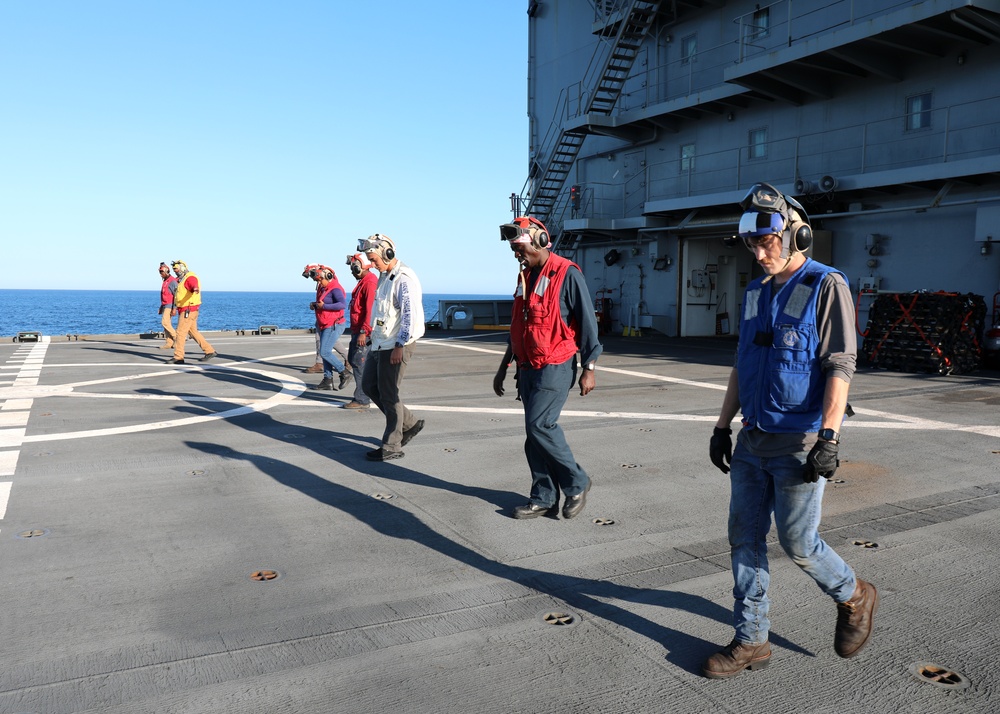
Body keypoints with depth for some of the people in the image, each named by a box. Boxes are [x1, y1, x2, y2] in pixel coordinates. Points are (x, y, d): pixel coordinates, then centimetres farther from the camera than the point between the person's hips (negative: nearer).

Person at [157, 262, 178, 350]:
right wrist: (161, 307, 22)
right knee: (167, 323, 5)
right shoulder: (164, 281, 16)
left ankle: (176, 337, -8)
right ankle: (169, 343, 5)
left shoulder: (172, 281, -13)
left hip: (170, 305, -9)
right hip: (164, 305, 9)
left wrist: (174, 308, -22)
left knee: (165, 322, -17)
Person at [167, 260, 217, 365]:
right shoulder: (182, 279, 19)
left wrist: (196, 289, -62)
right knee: (193, 332, 13)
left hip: (189, 310, -10)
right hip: (185, 310, 10)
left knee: (180, 332, -8)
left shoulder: (190, 278, -14)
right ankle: (210, 351, 15)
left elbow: (195, 286, -38)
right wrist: (175, 308, 39)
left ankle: (178, 358, -4)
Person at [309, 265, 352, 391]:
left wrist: (324, 306, -26)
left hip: (333, 325, -10)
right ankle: (328, 380, 13)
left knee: (325, 352, -14)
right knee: (325, 353, 9)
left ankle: (344, 372, -1)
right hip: (324, 326, 10)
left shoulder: (335, 289, -16)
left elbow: (343, 304, -30)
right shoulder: (322, 288, 14)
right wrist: (314, 305, 6)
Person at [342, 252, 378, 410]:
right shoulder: (363, 282, 17)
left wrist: (363, 332, -25)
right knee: (353, 359, 16)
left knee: (359, 363, -7)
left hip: (364, 332, -11)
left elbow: (371, 310, -23)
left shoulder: (370, 283, -17)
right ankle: (367, 393, 24)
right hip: (357, 330, 11)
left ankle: (362, 400, -2)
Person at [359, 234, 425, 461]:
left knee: (388, 393, -4)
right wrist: (373, 336, 22)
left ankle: (391, 446, 9)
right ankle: (409, 423, 24)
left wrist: (399, 346, -22)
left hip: (396, 345, -10)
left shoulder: (404, 279, -17)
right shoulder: (384, 276, 14)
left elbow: (410, 315, -22)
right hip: (380, 343, 10)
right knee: (369, 385, 14)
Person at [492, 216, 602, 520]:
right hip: (528, 368, 8)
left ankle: (576, 483, 3)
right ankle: (544, 498, 16)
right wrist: (503, 367, 22)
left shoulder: (567, 274, -9)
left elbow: (587, 322, -10)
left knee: (539, 425, -15)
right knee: (535, 432, 7)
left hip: (555, 367, -8)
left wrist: (589, 369, -12)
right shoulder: (527, 277, 15)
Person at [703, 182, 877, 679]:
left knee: (798, 544, 2)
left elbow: (840, 367, -15)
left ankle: (854, 597, 31)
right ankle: (750, 641, 19)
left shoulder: (826, 286, -9)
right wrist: (722, 426, 14)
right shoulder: (755, 292, 12)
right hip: (752, 441, 7)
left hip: (800, 443, -7)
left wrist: (828, 438, -21)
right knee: (745, 538, 8)